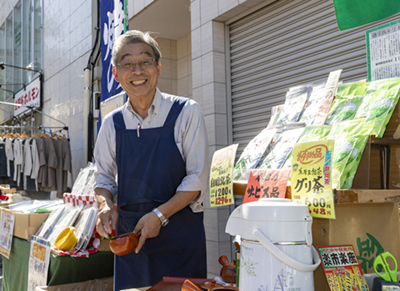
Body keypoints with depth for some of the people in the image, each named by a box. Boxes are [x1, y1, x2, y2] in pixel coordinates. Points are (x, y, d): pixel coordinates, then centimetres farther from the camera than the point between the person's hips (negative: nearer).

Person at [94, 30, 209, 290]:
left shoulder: (186, 112, -6)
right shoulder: (112, 124, 5)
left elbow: (198, 178, -8)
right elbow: (104, 178, 13)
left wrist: (160, 214, -17)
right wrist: (106, 206, -8)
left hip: (179, 233, -3)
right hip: (128, 233, 3)